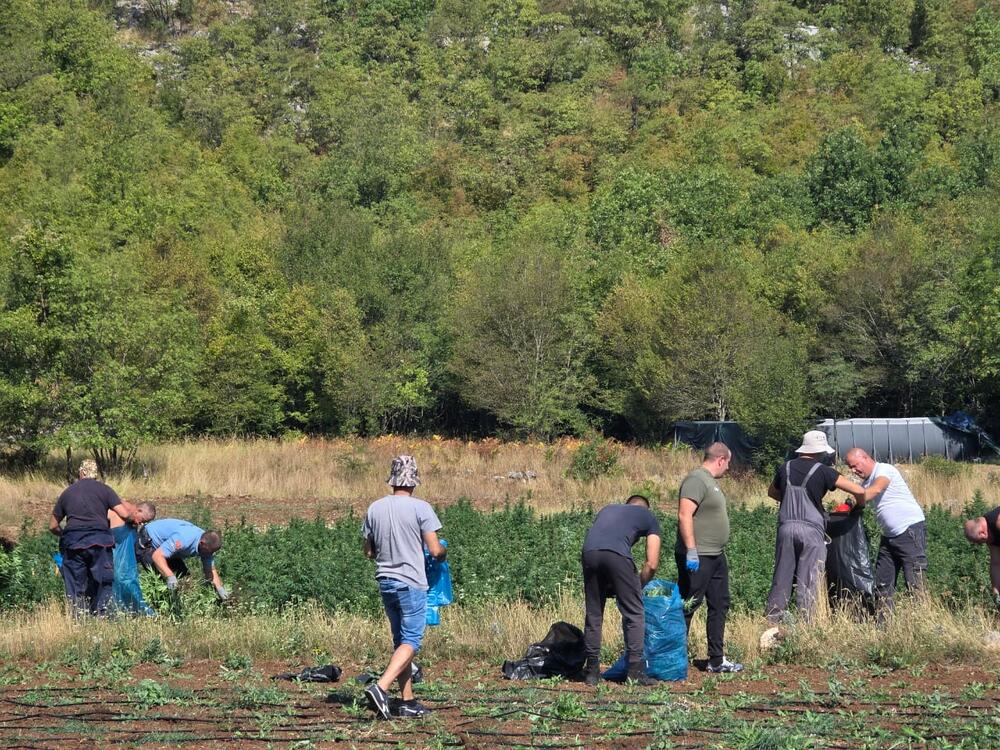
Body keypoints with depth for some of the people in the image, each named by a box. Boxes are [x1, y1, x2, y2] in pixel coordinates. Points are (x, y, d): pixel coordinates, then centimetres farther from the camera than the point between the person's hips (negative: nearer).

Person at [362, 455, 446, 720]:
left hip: (385, 582, 6)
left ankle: (407, 701, 13)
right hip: (411, 584, -6)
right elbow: (435, 550, -11)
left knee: (401, 640, 13)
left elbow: (368, 551, 11)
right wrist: (444, 552, 12)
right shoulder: (420, 508, -11)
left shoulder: (375, 508, 4)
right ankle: (380, 688, -22)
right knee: (411, 641, -4)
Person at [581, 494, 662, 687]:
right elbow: (652, 564, 19)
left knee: (593, 614, 15)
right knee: (634, 614, 7)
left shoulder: (607, 509, 38)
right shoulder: (648, 517, 27)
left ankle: (592, 671, 16)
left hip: (588, 553, 4)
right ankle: (636, 669, 2)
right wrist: (638, 586, 33)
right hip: (617, 555, -4)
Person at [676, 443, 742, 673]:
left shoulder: (710, 481, 17)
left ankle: (716, 660, 18)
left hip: (716, 557, 11)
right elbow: (684, 516, -23)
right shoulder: (696, 480, -15)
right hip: (698, 558, -11)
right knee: (687, 608, -5)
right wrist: (691, 551, -28)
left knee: (719, 606, 12)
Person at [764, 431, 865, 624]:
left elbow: (772, 492, 27)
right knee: (808, 580, 0)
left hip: (786, 527, 4)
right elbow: (858, 490, -7)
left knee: (782, 575, 10)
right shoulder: (822, 471, -6)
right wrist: (860, 506, 13)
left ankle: (773, 618, 11)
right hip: (811, 529, -4)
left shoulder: (786, 468, 8)